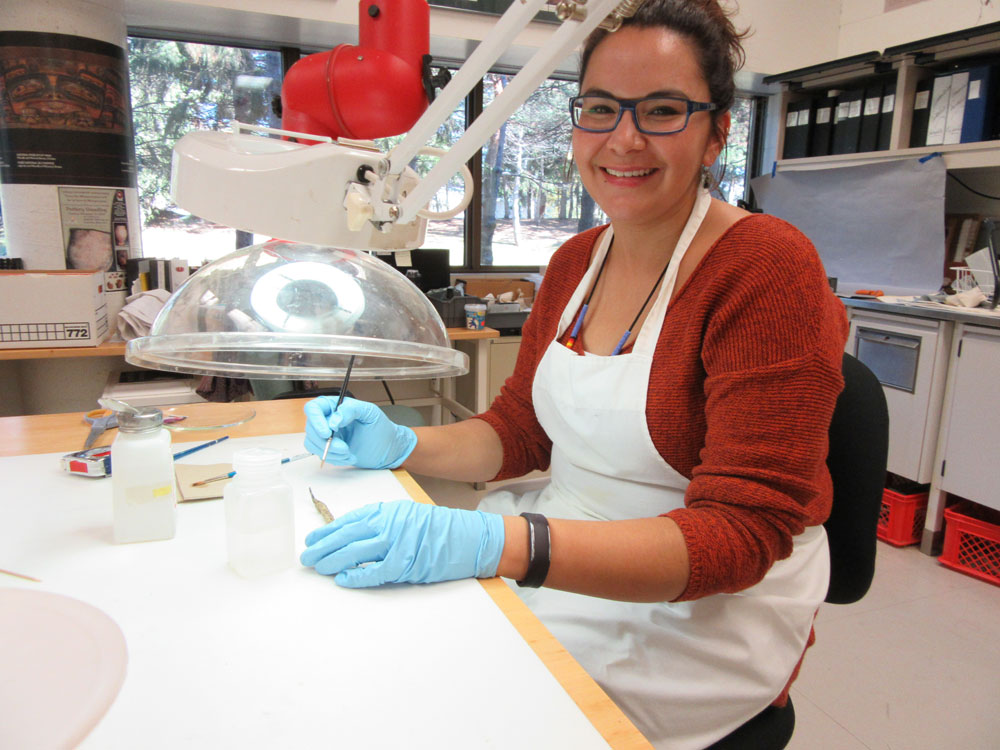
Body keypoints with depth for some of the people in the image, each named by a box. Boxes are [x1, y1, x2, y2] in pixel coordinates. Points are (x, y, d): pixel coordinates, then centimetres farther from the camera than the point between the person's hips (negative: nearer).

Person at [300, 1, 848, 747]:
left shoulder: (769, 267, -18)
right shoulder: (574, 263, 3)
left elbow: (740, 533, -23)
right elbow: (518, 430, 10)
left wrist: (500, 543, -35)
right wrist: (403, 446, -9)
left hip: (707, 608, -5)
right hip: (571, 547, 6)